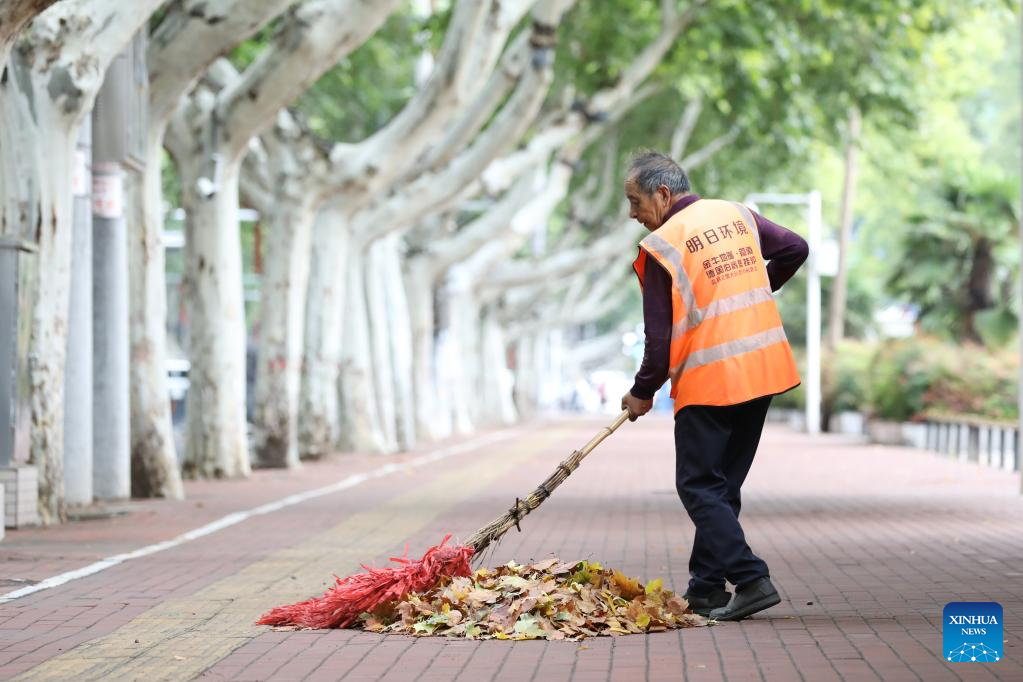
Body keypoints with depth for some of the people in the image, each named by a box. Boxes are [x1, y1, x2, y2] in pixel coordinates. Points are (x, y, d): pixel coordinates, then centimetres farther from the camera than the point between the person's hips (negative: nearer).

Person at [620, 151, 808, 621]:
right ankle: (706, 590, 17)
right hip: (764, 370, 7)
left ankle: (750, 579, -13)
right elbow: (794, 249, 18)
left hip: (708, 379, -7)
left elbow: (660, 335, -10)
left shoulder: (660, 246, -10)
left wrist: (643, 393, 3)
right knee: (723, 484, 14)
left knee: (700, 487, 0)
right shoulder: (737, 215, 9)